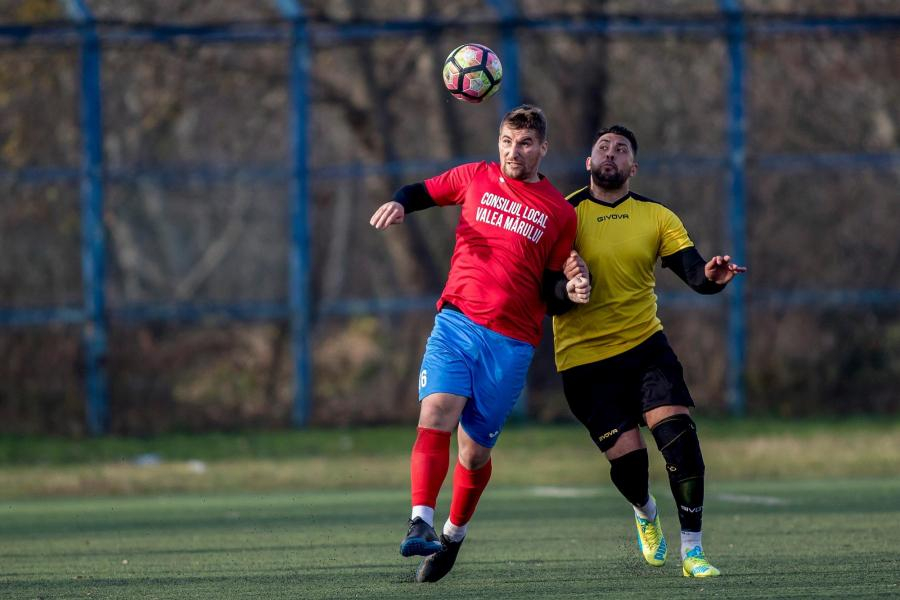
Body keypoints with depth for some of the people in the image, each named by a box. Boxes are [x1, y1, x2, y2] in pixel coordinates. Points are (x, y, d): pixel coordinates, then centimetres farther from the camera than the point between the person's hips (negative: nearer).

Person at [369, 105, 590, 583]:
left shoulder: (560, 214, 6)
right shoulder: (476, 178, 9)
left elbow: (549, 293, 12)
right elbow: (422, 192, 23)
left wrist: (570, 292, -11)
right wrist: (398, 204, 1)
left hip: (511, 343, 0)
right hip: (456, 323, 0)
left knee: (476, 450, 3)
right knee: (435, 416, -23)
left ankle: (453, 536, 26)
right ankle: (420, 524, -30)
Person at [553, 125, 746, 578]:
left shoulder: (656, 217, 3)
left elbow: (694, 273, -7)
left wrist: (712, 276, -31)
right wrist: (567, 282, -29)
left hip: (644, 344, 2)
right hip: (584, 357, -2)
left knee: (679, 435, -18)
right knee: (626, 457, -8)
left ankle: (692, 551, -9)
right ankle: (645, 514, 29)